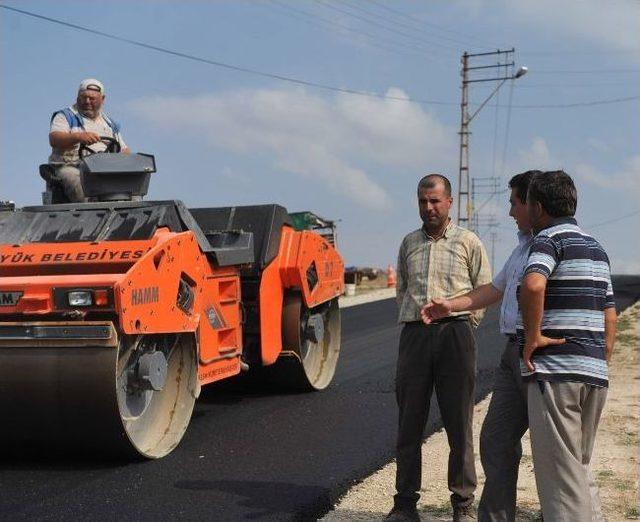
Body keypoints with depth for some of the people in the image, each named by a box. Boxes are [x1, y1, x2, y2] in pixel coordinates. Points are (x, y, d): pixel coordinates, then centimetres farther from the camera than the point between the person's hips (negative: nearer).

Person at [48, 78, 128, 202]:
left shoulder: (109, 123, 29)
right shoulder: (65, 116, 14)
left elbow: (124, 150, 31)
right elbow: (54, 139, -4)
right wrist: (78, 137, -24)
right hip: (70, 167, -3)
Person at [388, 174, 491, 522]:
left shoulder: (468, 242, 5)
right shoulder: (409, 243, 14)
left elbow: (484, 291, 8)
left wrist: (463, 323, 2)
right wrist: (413, 318, 11)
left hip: (455, 334, -3)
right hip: (414, 334, 3)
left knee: (459, 424, 1)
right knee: (409, 422, 4)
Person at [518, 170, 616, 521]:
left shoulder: (549, 239, -8)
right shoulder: (595, 248, 18)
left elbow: (533, 285, -30)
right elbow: (610, 315, 19)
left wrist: (532, 336, -19)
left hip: (554, 372, -8)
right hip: (594, 373, 8)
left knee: (560, 474, -3)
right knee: (580, 469, 17)